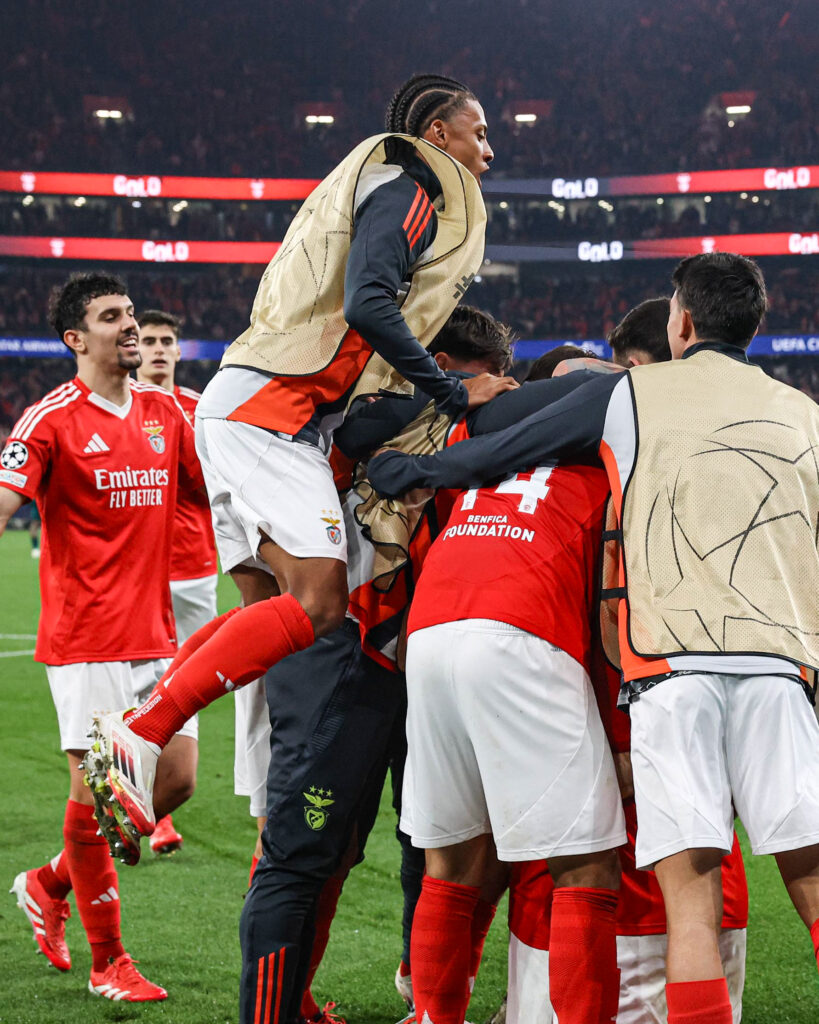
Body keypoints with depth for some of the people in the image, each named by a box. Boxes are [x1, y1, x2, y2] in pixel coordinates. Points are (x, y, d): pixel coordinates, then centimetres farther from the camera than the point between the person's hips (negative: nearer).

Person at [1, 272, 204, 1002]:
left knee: (177, 780, 6)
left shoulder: (166, 412, 10)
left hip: (157, 634, 6)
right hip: (86, 638, -6)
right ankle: (107, 962, 11)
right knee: (95, 789, -3)